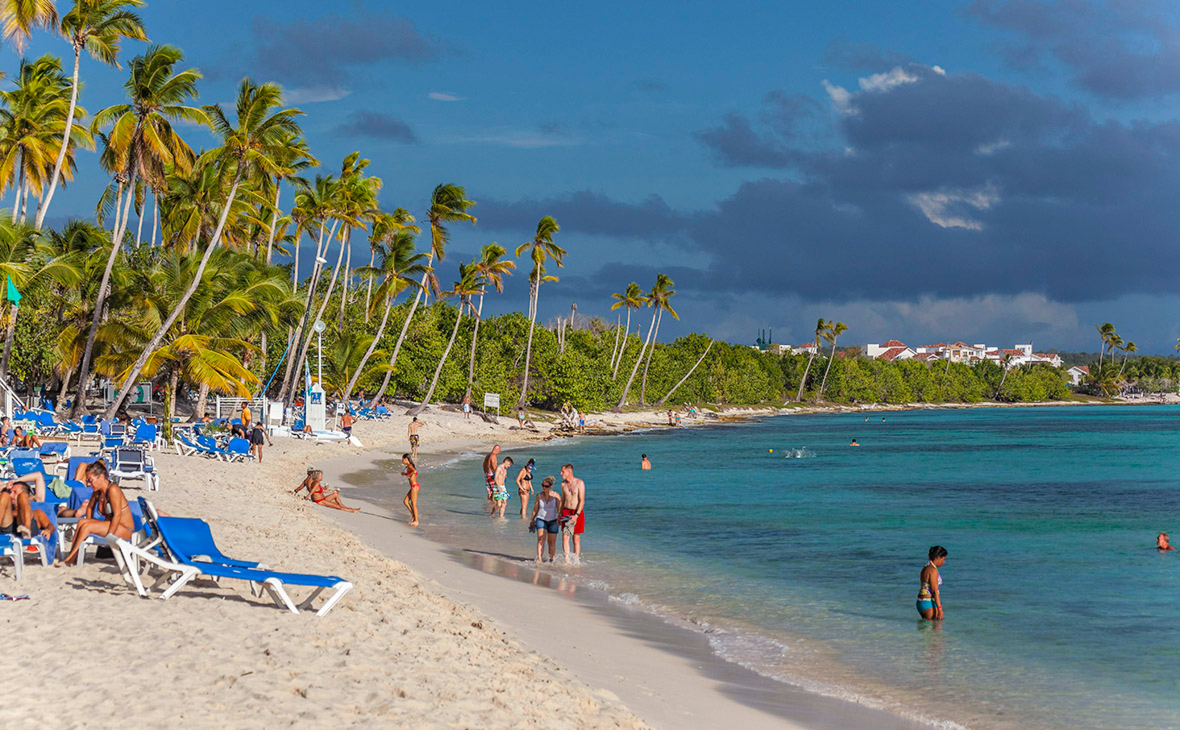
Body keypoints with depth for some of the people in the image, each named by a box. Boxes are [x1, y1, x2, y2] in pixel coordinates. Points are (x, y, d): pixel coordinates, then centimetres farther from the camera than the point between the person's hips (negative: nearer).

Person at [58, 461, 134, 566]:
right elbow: (90, 507, 25)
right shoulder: (97, 492, 7)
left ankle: (70, 558, -15)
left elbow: (117, 515, -22)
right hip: (109, 525, 8)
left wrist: (108, 537, -23)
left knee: (86, 526, -20)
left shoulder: (113, 489, -18)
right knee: (81, 522, -11)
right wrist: (89, 522, 11)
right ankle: (73, 558, -17)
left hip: (125, 529, -8)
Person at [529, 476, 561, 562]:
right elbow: (535, 509, 11)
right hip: (541, 519, 0)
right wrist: (532, 520, 18)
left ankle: (552, 559, 19)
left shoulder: (556, 496, -5)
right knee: (541, 539, -17)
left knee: (552, 541, 6)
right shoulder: (539, 495, 1)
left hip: (553, 520, 0)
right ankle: (539, 559, -25)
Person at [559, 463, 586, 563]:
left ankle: (577, 561, 11)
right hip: (566, 512, 4)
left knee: (576, 538, 3)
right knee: (565, 537, -8)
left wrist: (576, 515, -21)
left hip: (577, 513, -4)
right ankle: (567, 560, -10)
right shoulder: (563, 484, 7)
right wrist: (559, 515, 14)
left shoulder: (579, 483, -10)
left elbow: (582, 501, -13)